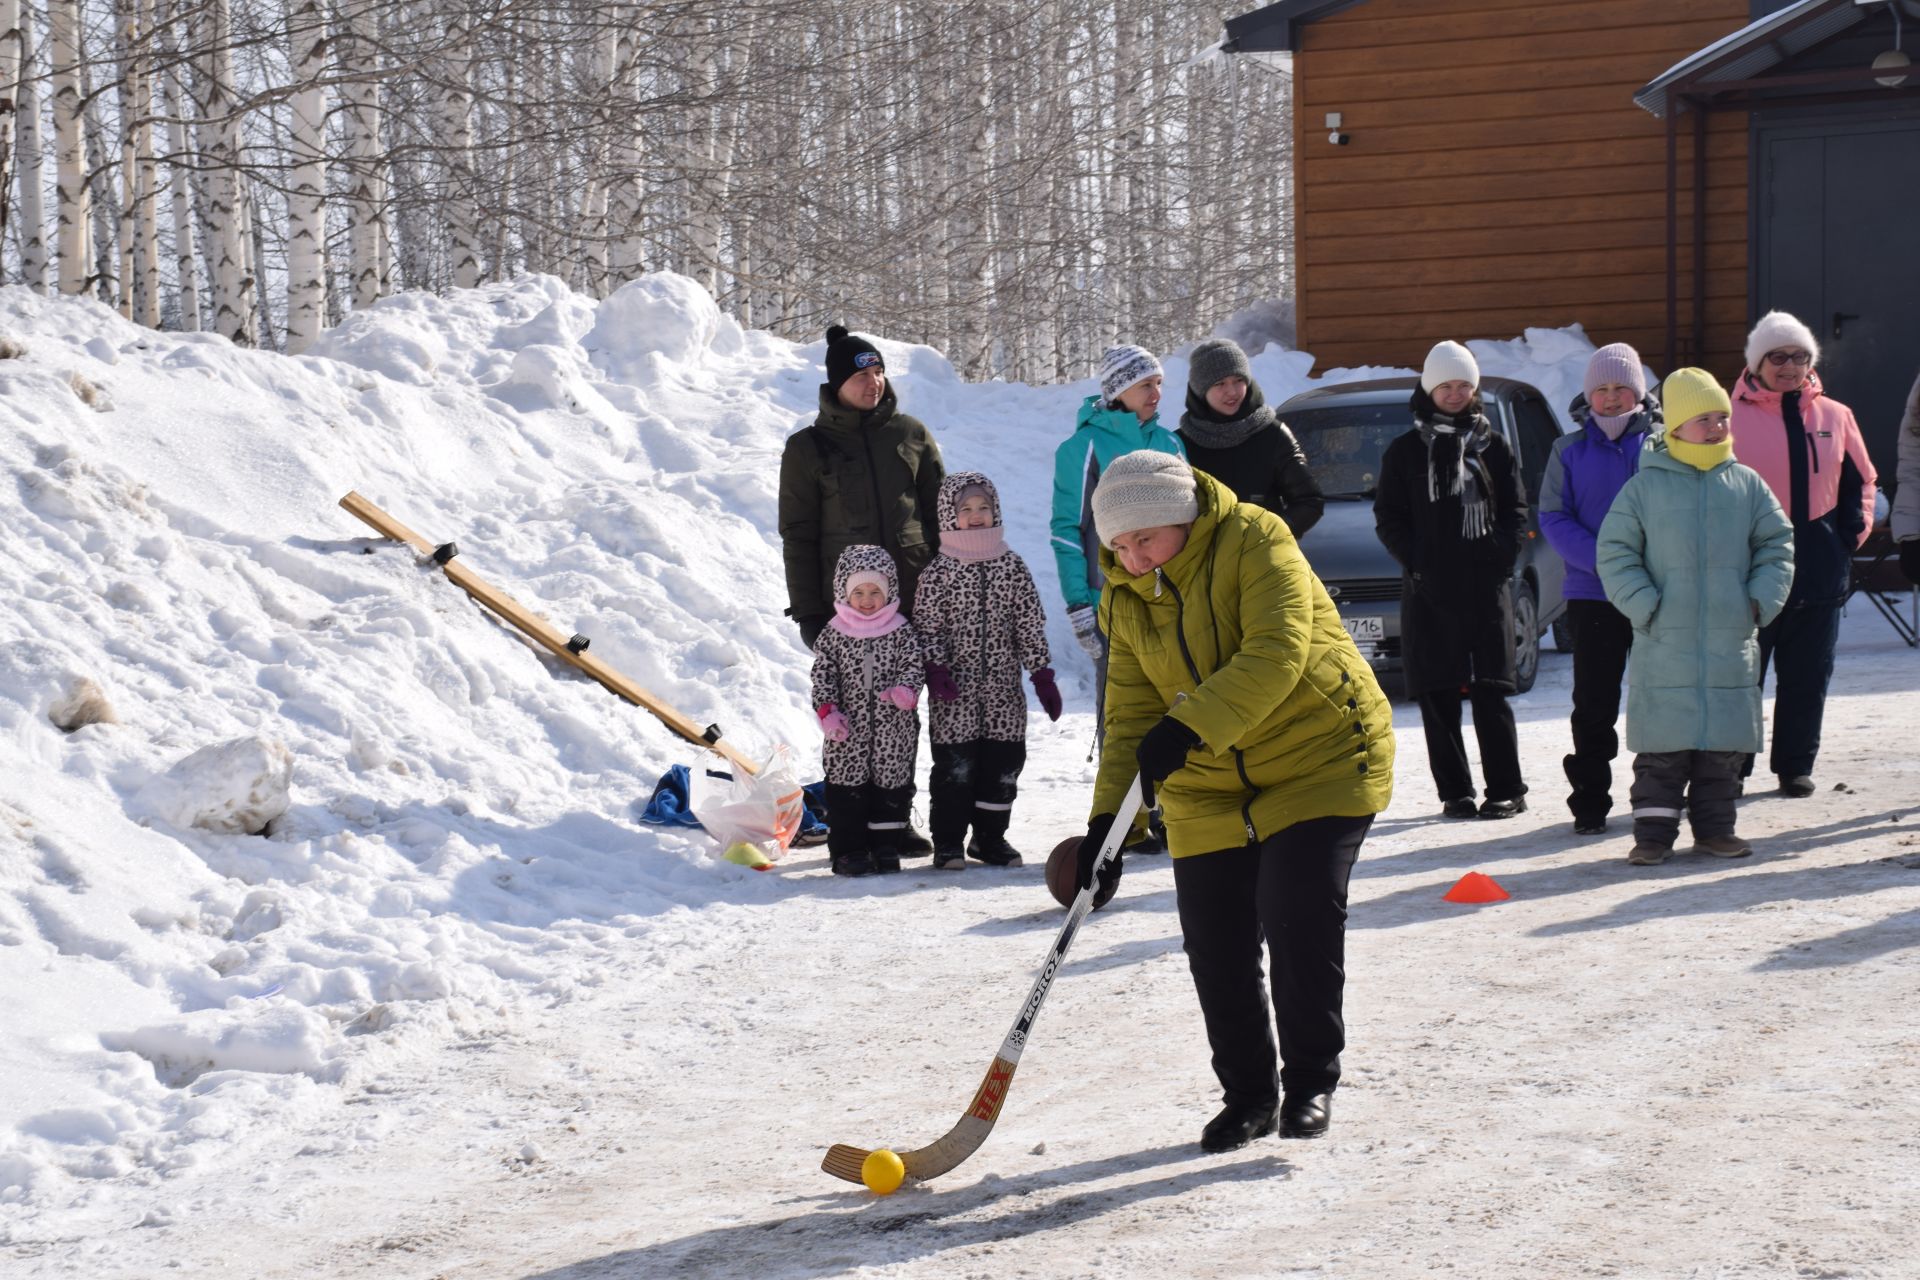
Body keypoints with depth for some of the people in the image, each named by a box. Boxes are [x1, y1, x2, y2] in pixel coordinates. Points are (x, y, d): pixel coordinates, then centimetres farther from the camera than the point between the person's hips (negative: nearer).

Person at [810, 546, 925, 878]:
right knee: (847, 787, 1)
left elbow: (914, 664, -2)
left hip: (893, 729, 1)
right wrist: (827, 710, -12)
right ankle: (848, 850, 8)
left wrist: (906, 689, -23)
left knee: (891, 783, 6)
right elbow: (822, 674, 0)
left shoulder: (900, 630, 1)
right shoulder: (833, 633, 0)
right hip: (848, 729, -1)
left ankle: (885, 847, 16)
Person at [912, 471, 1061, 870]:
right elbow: (927, 626, -3)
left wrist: (1042, 675, 3)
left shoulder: (1011, 566, 6)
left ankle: (990, 837, 19)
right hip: (954, 688, -3)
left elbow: (1030, 624, 7)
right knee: (955, 765, -3)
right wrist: (936, 669, -17)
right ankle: (948, 841, 5)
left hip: (1003, 686, 3)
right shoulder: (938, 571, -1)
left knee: (1003, 762, 5)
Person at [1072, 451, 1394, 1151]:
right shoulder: (1125, 601, 3)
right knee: (1215, 943, 1)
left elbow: (1276, 654, -28)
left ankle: (1311, 1080, 4)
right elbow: (1130, 716, 2)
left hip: (1319, 759, -5)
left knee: (1298, 913, -16)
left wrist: (1189, 725, -38)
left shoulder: (1255, 541, -16)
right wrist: (1107, 818, -10)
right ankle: (1248, 1094, 19)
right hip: (1208, 791, 5)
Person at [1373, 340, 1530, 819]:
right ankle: (1454, 791, 6)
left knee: (1490, 690, -6)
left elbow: (1515, 509, 11)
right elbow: (1388, 517, 7)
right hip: (1428, 587, 1)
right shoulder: (1405, 451, 9)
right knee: (1437, 696, 0)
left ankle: (1506, 789, -2)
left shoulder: (1493, 446, 11)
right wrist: (1414, 560, -7)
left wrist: (1502, 556, -4)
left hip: (1486, 582, -1)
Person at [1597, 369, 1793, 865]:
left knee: (1725, 741, 7)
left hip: (1732, 641, 3)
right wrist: (1643, 605, -8)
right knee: (1663, 747, -2)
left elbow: (1776, 543, 13)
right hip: (1664, 641, -3)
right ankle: (1653, 832, 3)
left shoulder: (1746, 484, 7)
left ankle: (1714, 828, 17)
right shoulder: (1645, 486, -1)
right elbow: (1615, 552, 1)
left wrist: (1763, 597, 1)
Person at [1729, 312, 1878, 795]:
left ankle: (1796, 766, 17)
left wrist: (1852, 533, 5)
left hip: (1819, 568, 3)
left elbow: (1860, 480, 17)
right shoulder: (1734, 418, -2)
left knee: (1807, 674, 7)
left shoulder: (1835, 417, 9)